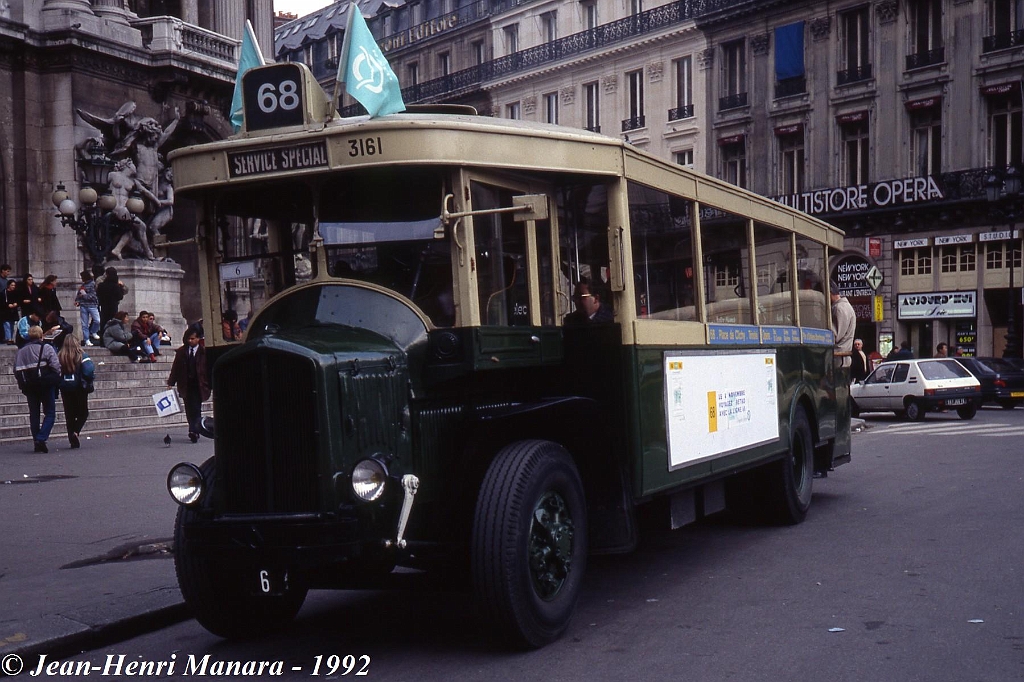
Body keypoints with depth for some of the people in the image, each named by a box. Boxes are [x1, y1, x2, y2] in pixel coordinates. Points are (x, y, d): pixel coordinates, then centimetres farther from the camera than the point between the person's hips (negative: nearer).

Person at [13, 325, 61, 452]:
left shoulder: (21, 351, 9)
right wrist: (56, 381, -3)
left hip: (29, 388, 4)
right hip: (46, 385, -4)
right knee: (50, 413, 2)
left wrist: (23, 386, 11)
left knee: (34, 414, 12)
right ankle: (41, 439, -14)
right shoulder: (46, 348, -5)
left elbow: (16, 370, 6)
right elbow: (56, 367, -14)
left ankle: (36, 442, 11)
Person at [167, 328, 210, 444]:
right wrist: (171, 382, 0)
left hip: (198, 385, -4)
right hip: (186, 385, 4)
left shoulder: (204, 352, -2)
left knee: (196, 409, -11)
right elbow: (175, 368, 7)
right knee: (189, 410, 7)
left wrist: (209, 384, -4)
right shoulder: (181, 352, 8)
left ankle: (194, 432, -16)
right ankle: (194, 433, 17)